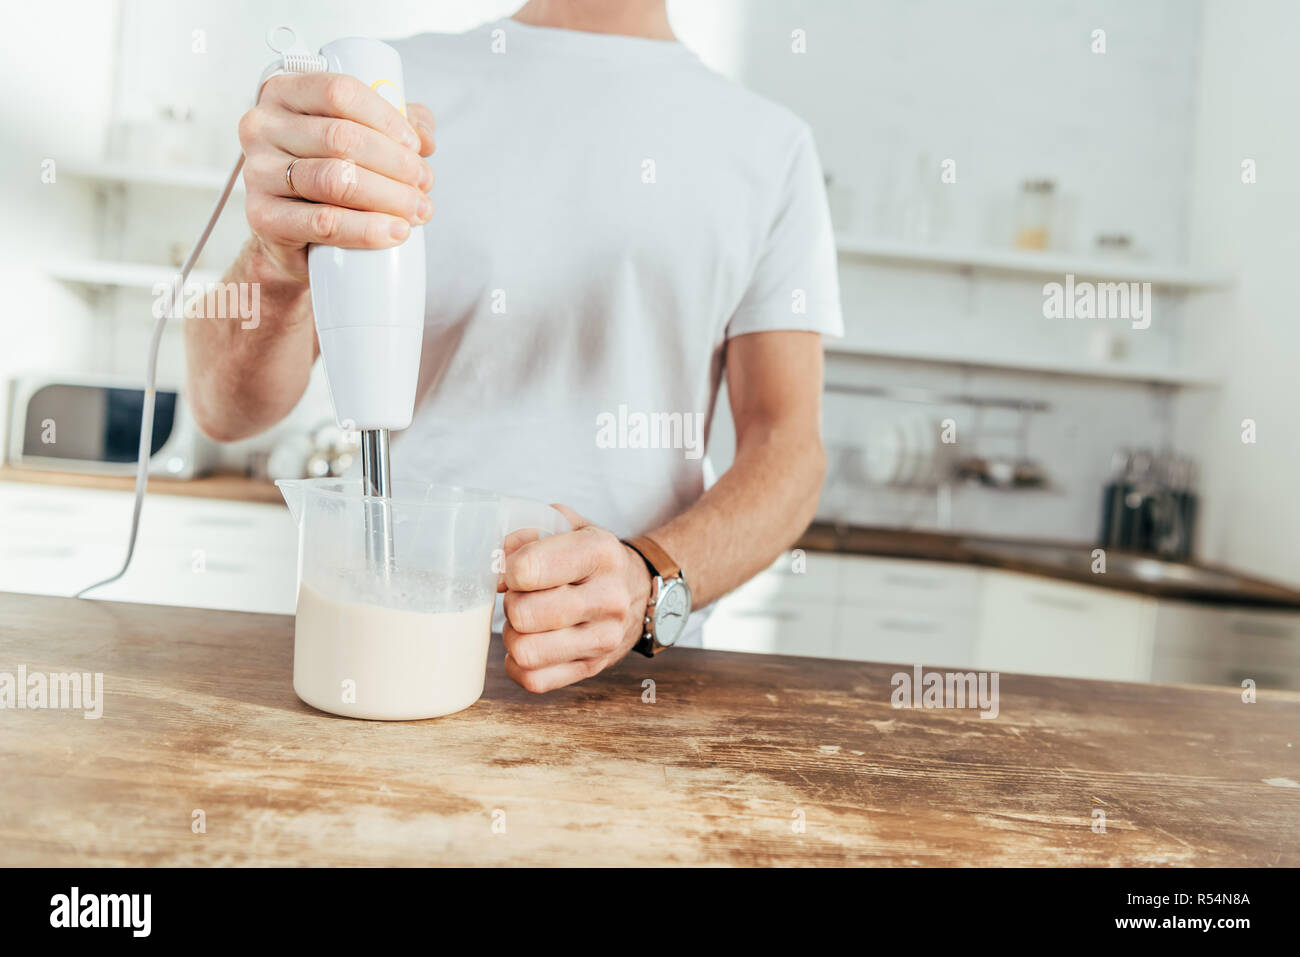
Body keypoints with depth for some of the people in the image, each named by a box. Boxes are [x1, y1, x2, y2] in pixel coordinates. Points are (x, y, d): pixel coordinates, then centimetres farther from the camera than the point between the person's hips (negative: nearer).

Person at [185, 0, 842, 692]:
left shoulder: (773, 145, 8)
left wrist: (652, 582, -18)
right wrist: (281, 271, -24)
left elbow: (786, 443, 1)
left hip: (627, 668, 0)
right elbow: (227, 411, -2)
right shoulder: (398, 83, 6)